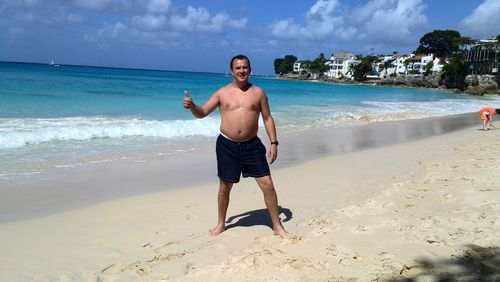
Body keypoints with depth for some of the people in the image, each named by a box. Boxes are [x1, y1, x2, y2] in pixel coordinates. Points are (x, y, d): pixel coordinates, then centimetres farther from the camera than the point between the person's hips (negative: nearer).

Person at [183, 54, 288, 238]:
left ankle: (277, 226, 12)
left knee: (267, 184, -3)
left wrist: (273, 143, -2)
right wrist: (191, 106, -20)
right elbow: (202, 113, 3)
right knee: (224, 187, 11)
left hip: (252, 145, 0)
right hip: (227, 146, 0)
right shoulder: (222, 93, 3)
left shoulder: (258, 92, 3)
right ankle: (221, 224, 32)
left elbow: (267, 118, 6)